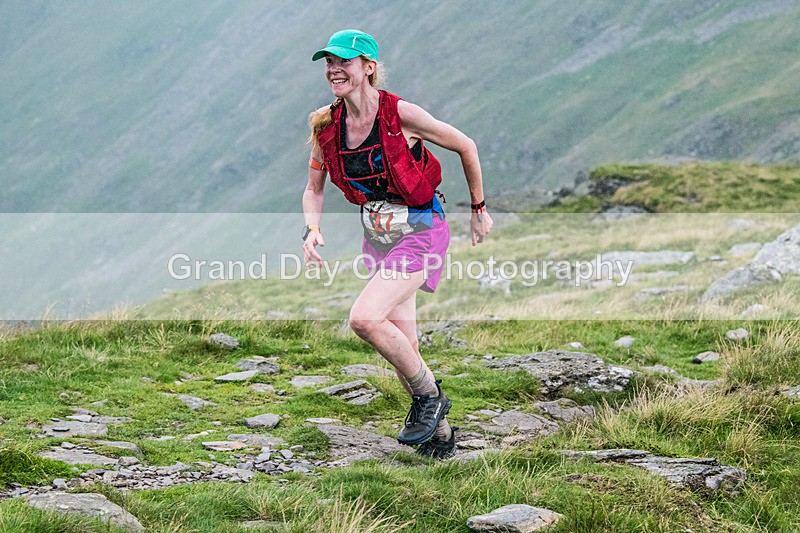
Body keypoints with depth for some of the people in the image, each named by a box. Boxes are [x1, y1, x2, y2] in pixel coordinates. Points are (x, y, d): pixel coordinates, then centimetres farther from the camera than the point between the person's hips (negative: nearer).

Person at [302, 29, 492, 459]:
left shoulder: (400, 114, -17)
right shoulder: (326, 125, -2)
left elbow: (465, 146, -6)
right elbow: (314, 187, 11)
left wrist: (479, 209, 3)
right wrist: (311, 228, -9)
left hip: (420, 232, -6)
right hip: (378, 236, 6)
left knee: (364, 318, -24)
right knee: (403, 349, 9)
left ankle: (430, 396, -3)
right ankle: (440, 433, 28)